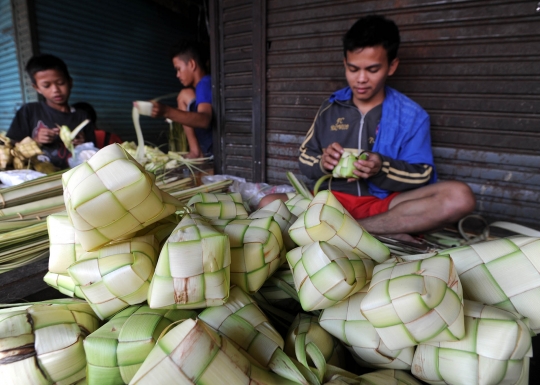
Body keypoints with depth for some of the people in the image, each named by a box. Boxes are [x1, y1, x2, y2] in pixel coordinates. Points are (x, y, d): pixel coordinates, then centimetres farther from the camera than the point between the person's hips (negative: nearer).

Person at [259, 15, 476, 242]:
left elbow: (422, 176, -1)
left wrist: (382, 169, -21)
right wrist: (322, 163, -15)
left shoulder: (412, 116, 1)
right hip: (335, 201, 2)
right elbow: (305, 160, 9)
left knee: (460, 197, -26)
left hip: (384, 204, -1)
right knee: (268, 204, -22)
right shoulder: (330, 108, 8)